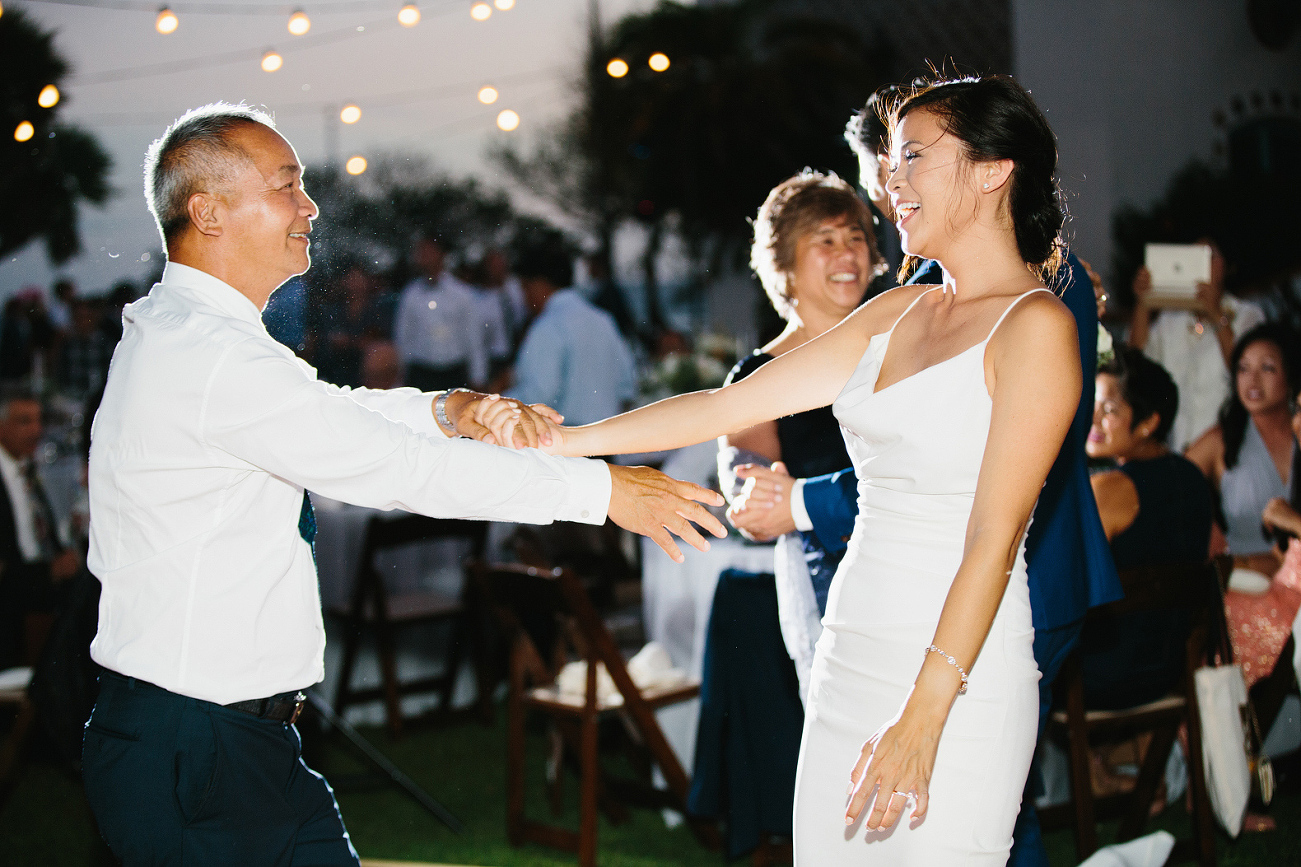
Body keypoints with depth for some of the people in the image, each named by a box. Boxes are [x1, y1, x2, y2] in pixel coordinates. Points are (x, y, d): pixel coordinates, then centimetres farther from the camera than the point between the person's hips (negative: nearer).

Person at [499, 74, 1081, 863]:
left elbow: (995, 535, -15)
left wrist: (923, 718, -19)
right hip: (851, 670, 7)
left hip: (957, 681, -6)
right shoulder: (897, 313, 12)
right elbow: (728, 405, 12)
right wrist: (566, 439, 7)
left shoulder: (1036, 325, -9)